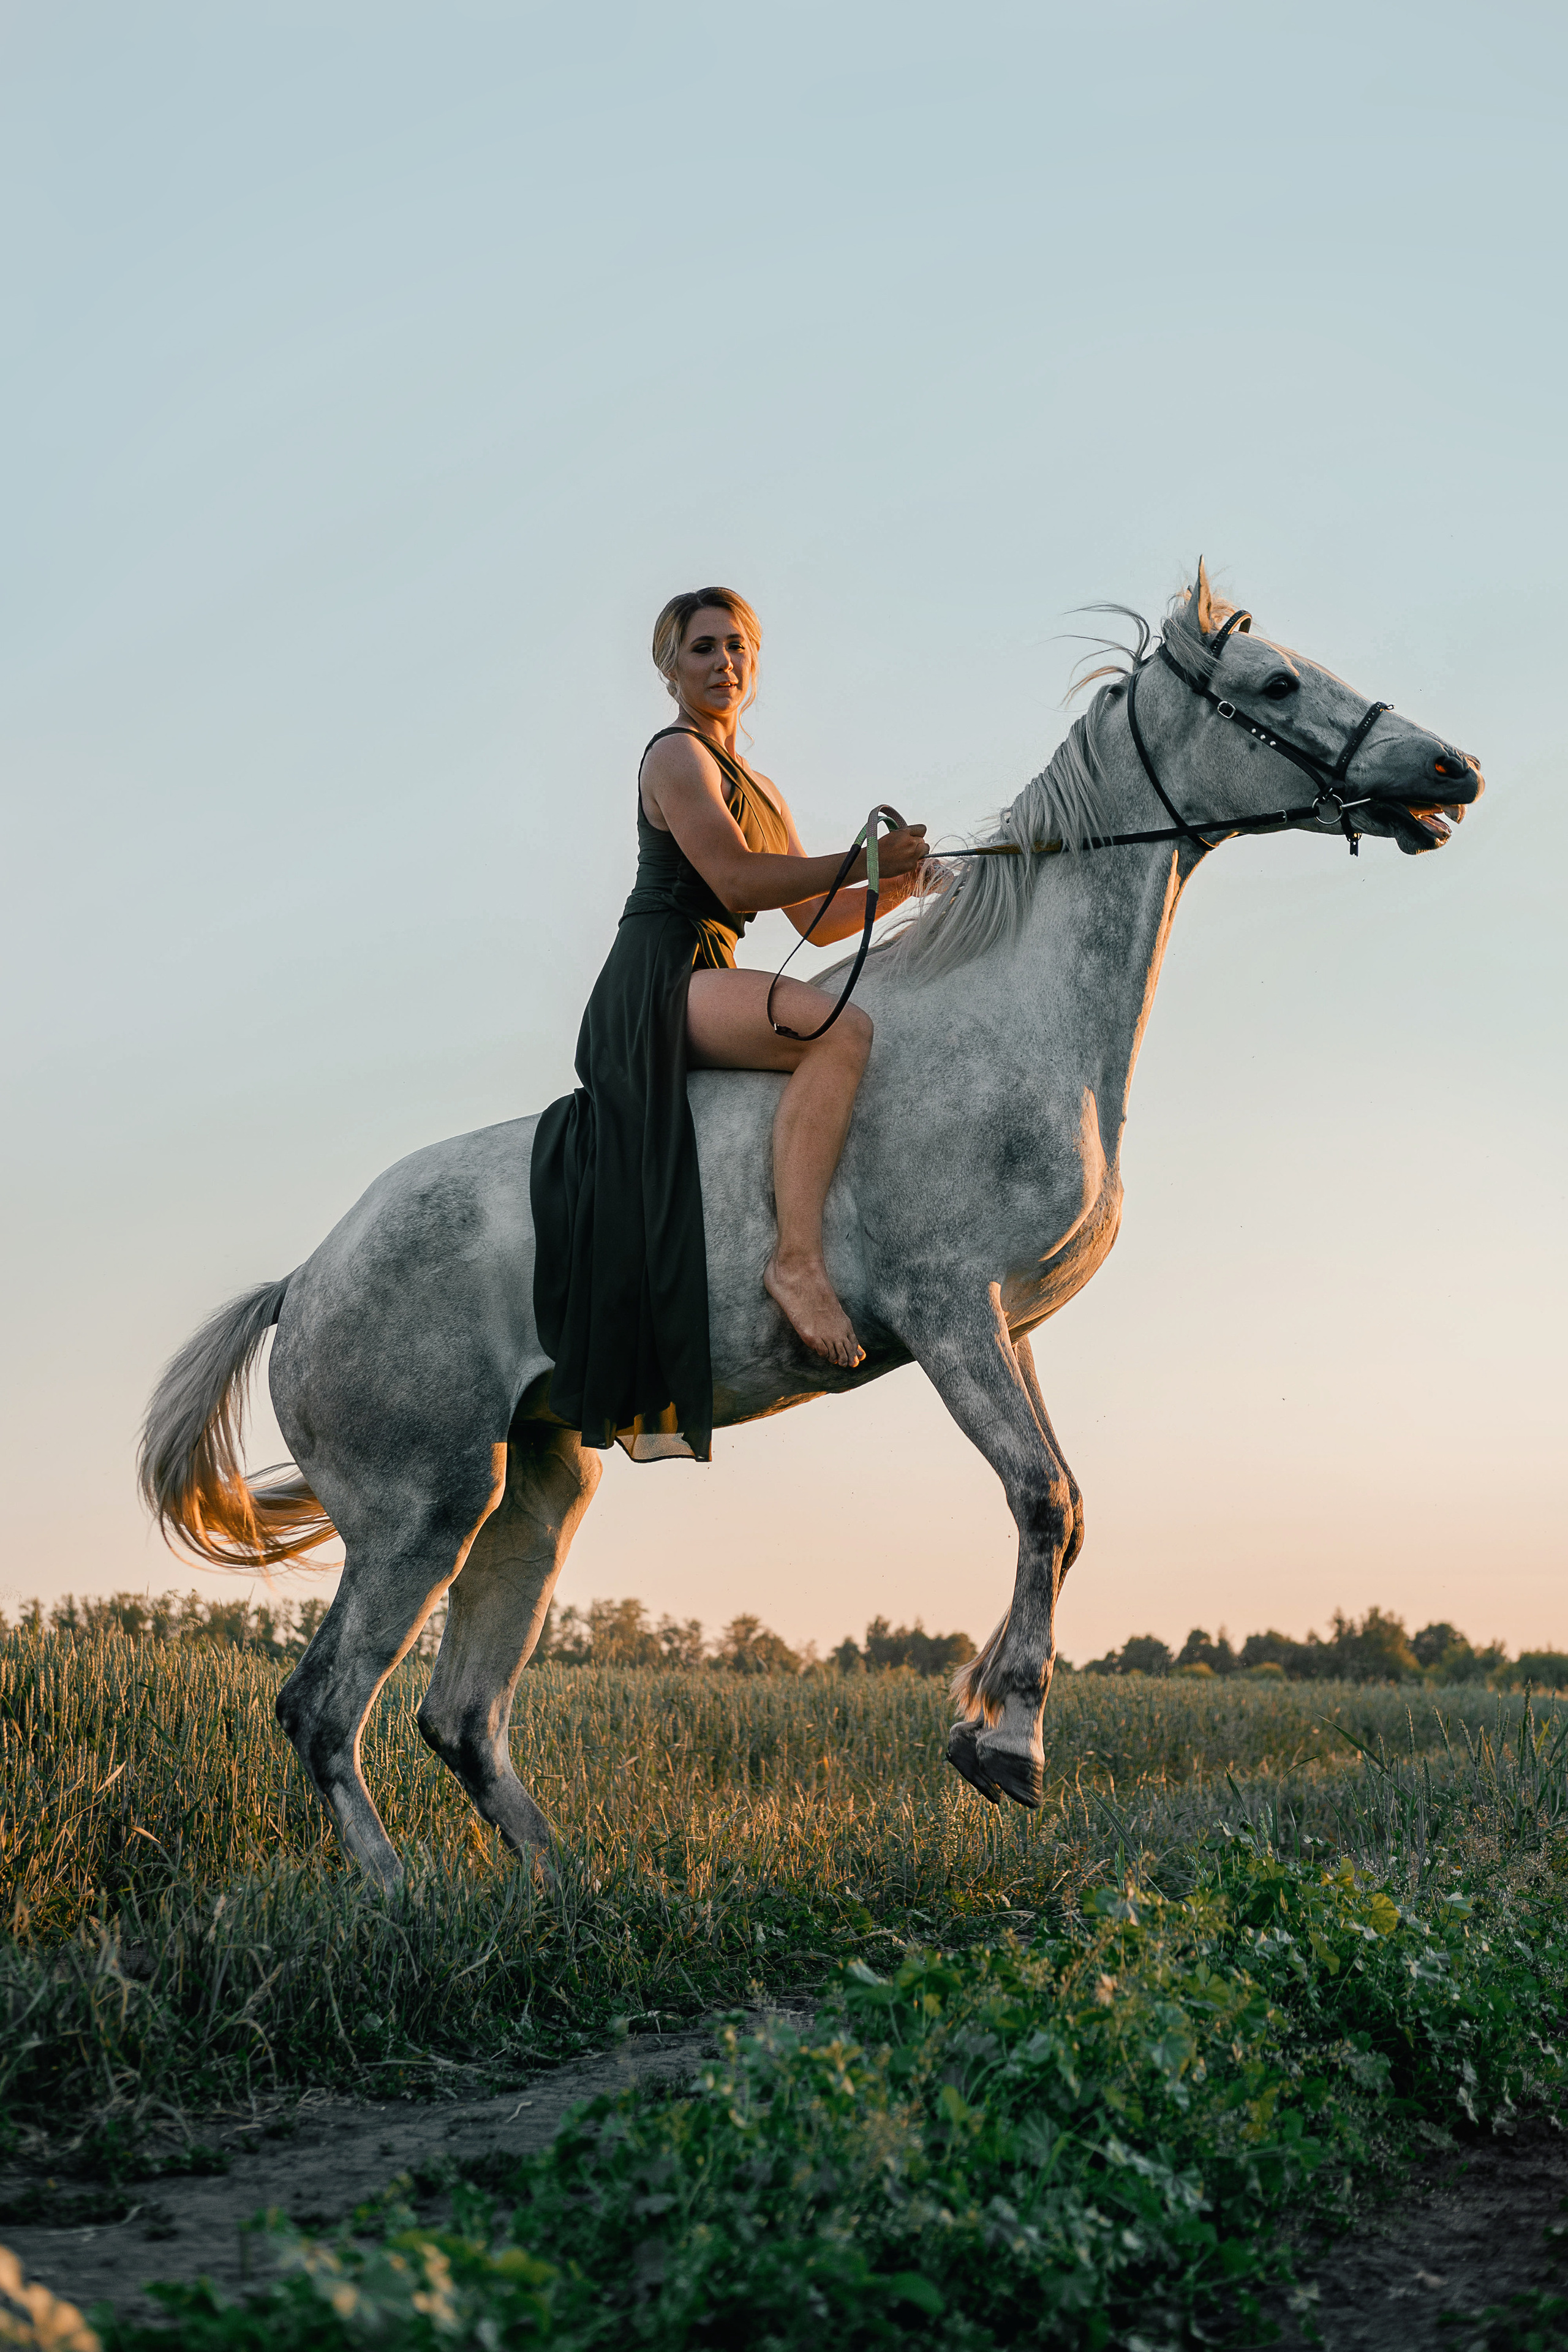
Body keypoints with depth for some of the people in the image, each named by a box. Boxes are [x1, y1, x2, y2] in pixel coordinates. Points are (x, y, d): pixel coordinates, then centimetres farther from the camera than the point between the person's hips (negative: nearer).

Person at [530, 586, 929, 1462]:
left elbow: (817, 918, 22)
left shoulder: (761, 789, 25)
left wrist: (901, 884, 5)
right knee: (841, 1026, -30)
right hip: (658, 984, -10)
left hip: (707, 993, 10)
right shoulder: (677, 757, -2)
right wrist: (867, 858, -14)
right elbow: (736, 877, -16)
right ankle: (799, 1258, -36)